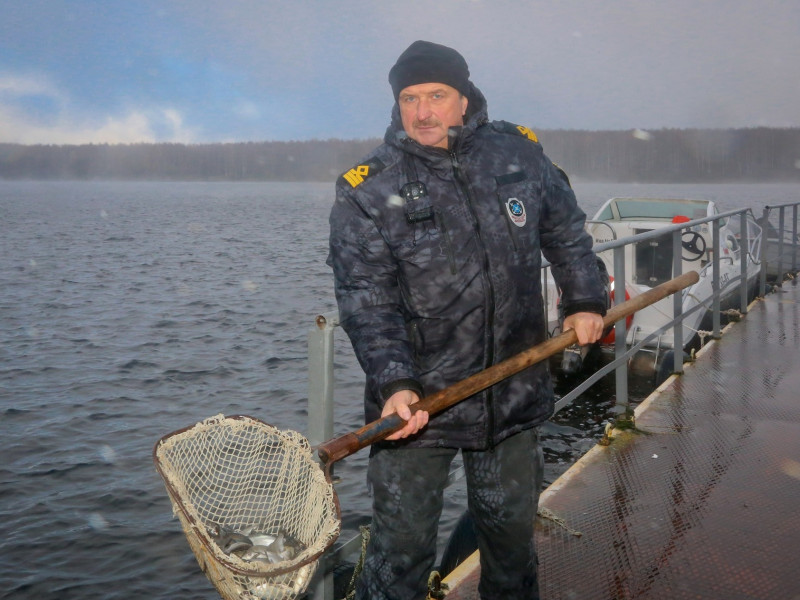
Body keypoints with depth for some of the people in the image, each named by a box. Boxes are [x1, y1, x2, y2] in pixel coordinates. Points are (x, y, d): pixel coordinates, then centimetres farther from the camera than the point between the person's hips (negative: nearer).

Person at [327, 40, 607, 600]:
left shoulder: (520, 154, 1)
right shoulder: (368, 191, -10)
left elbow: (566, 232, 18)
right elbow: (367, 303, -15)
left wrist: (586, 301, 14)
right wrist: (394, 384, -27)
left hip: (515, 394, 4)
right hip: (416, 402, -3)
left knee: (512, 530, 21)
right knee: (403, 545, 1)